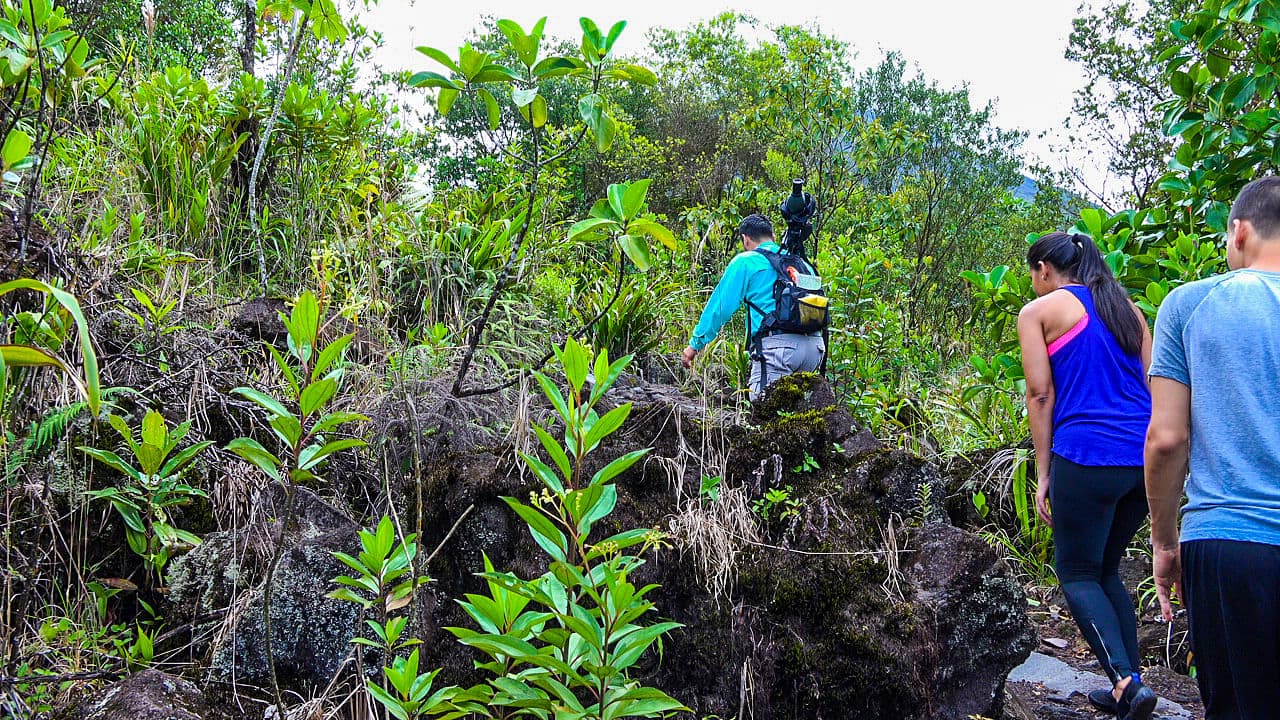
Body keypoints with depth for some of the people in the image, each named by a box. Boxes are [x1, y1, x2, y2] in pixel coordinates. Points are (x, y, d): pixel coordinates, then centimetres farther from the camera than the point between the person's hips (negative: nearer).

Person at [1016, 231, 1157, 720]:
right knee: (1106, 570, 19)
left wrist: (1043, 474, 0)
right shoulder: (1125, 308, 19)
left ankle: (1125, 680, -13)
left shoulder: (1038, 312, 2)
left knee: (1077, 574, 6)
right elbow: (1153, 387, 17)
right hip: (1144, 457, 6)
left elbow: (1040, 395, -4)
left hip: (1087, 456, -6)